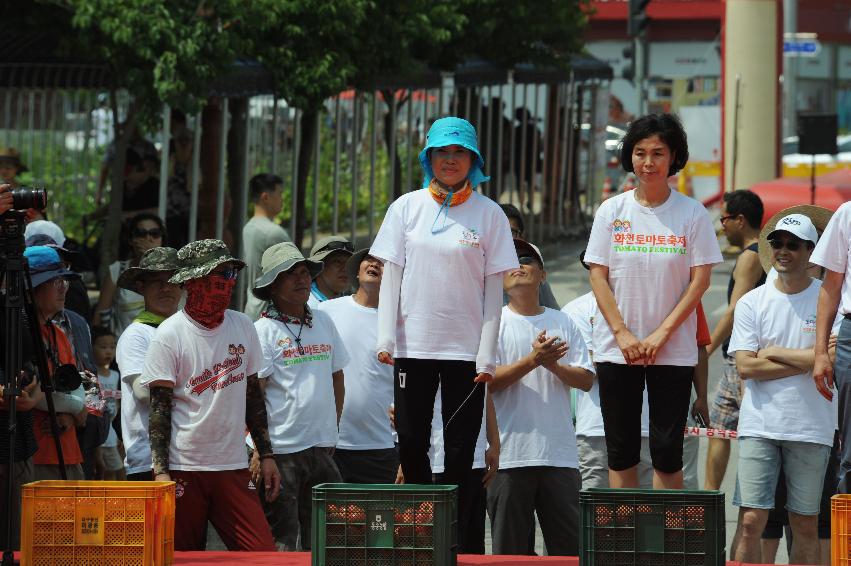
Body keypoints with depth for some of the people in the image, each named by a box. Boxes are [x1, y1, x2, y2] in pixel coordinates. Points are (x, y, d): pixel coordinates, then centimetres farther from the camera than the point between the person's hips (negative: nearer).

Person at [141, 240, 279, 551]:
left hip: (234, 467, 4)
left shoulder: (242, 327, 10)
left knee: (264, 555, -8)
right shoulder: (169, 335, -5)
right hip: (184, 467, -4)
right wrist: (161, 472, -14)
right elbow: (159, 408, -7)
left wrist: (266, 455, 14)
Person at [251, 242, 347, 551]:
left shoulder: (323, 322, 13)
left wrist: (332, 431, 16)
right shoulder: (263, 330, -5)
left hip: (323, 447, 6)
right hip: (280, 450, -6)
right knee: (281, 541, -5)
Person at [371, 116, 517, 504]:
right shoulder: (407, 207, 7)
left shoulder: (489, 214, 2)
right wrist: (386, 338, -4)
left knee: (460, 450, -1)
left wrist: (487, 355, -5)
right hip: (413, 343, 1)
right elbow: (391, 275, 6)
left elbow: (494, 287, 1)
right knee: (411, 443, 2)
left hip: (466, 349, -1)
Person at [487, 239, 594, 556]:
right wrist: (533, 360, -17)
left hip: (559, 453, 3)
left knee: (570, 547, 1)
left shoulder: (563, 323, 13)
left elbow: (585, 379, 7)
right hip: (510, 455, -3)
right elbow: (486, 381, -8)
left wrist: (553, 364, -11)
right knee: (509, 546, -1)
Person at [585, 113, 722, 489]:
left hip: (673, 352, -2)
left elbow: (700, 279, -3)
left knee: (667, 450, -2)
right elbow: (598, 276, 2)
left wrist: (661, 334, -11)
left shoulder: (692, 213, 0)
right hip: (616, 350, 2)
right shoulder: (611, 211, 4)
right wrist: (622, 333, -9)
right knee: (621, 449, 3)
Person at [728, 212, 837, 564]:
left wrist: (774, 353, -5)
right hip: (759, 425, 0)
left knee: (805, 524, 5)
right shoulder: (752, 302, 6)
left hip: (811, 427, 0)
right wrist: (804, 362, -7)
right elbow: (745, 366, -3)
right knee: (751, 521, -8)